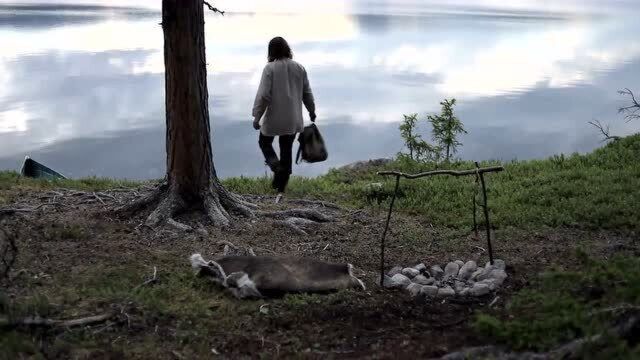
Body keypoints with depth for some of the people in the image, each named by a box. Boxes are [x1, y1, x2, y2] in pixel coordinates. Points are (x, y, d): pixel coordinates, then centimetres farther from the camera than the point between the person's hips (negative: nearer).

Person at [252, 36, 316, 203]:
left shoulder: (270, 68, -12)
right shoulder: (299, 68, 2)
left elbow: (263, 95, -16)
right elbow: (307, 93, 9)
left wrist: (257, 116, -9)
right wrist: (312, 111, 23)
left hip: (274, 118, -4)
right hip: (293, 120, 4)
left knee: (264, 142, 20)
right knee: (287, 151, 12)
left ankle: (276, 165, -9)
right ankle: (281, 190, 15)